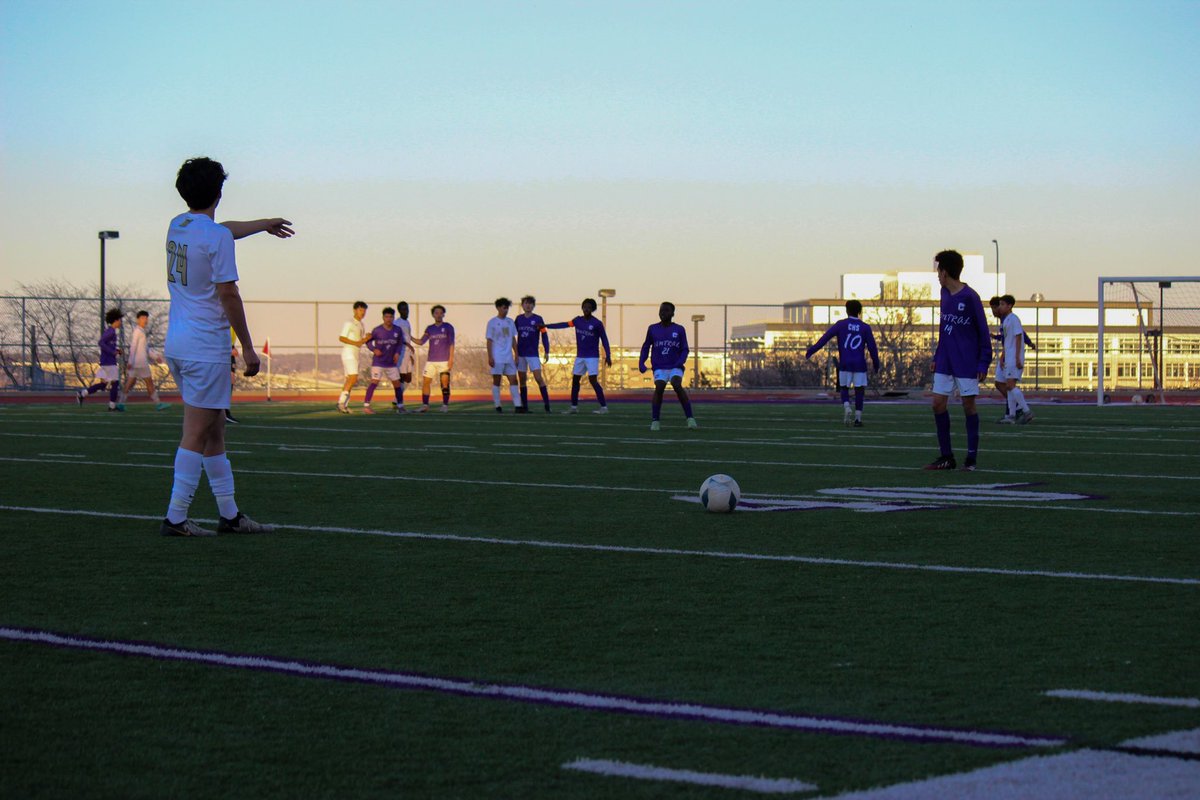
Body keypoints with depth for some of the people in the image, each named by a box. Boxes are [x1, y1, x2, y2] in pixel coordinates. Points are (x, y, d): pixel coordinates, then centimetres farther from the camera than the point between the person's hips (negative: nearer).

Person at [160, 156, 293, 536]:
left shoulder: (178, 226, 12)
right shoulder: (217, 238, -14)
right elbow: (228, 294, -15)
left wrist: (263, 225, 48)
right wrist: (247, 347, -8)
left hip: (176, 345, 9)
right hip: (206, 348, -9)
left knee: (214, 430, 13)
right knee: (197, 433, -6)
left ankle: (230, 514, 18)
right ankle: (175, 518, -6)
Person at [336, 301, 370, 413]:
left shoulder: (361, 324, 17)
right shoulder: (349, 323, -9)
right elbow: (341, 338, -14)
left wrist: (367, 338, -3)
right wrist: (356, 343, -20)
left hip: (356, 354, 9)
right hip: (348, 352, -9)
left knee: (349, 379, 7)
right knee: (353, 376, -19)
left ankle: (343, 404, 8)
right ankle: (341, 401, -19)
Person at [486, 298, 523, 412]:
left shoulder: (510, 322, 11)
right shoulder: (492, 322, -2)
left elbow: (513, 339, 15)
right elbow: (489, 341, -4)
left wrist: (516, 355, 10)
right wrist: (490, 357, -10)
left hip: (509, 357, 4)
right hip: (497, 358, -4)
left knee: (513, 380, -2)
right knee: (496, 381, 1)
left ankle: (518, 405, -7)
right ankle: (498, 406, 6)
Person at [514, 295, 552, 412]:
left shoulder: (538, 319, -2)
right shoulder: (519, 319, 7)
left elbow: (544, 335, -2)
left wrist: (547, 352, -6)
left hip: (533, 354, -4)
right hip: (520, 353, 4)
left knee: (539, 378, -14)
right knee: (522, 380, 6)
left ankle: (547, 406, -15)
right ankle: (524, 406, 13)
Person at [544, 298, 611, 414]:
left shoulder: (597, 324, -10)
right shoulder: (578, 320, 4)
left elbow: (604, 340, -6)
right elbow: (564, 325, 11)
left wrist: (608, 356, -11)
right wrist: (545, 326, 12)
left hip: (592, 357, -6)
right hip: (580, 356, 6)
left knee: (593, 380, -15)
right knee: (575, 379, 8)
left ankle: (604, 407, -12)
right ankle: (574, 407, 18)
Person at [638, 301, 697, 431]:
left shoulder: (679, 330, 5)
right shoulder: (653, 329, 8)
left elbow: (684, 349, 6)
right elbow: (646, 347, 16)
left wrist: (680, 362, -13)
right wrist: (641, 363, 3)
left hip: (675, 367, -1)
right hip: (659, 368, 1)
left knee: (677, 385, -26)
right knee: (659, 387, -23)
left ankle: (690, 419, -22)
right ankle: (655, 421, -14)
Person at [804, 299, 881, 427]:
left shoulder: (840, 324, 0)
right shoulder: (865, 327, 3)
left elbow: (825, 337, -7)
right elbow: (872, 347, 2)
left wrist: (812, 350, -6)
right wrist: (876, 364, 13)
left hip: (845, 364, 0)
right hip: (860, 364, 0)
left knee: (844, 388, 15)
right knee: (859, 390, 5)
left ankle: (846, 407, -12)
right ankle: (858, 417, -1)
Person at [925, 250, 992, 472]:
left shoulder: (970, 297, -13)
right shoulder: (945, 294, 9)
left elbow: (983, 332, -10)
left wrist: (984, 362, -13)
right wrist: (936, 357, 16)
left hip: (967, 363, -7)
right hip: (945, 362, 7)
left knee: (969, 406, -1)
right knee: (938, 404, 1)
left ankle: (971, 458, 6)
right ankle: (946, 457, 8)